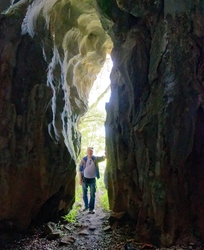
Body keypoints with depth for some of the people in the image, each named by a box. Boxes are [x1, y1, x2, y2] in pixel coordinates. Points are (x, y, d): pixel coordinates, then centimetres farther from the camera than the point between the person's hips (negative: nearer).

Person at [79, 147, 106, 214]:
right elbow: (80, 170, -2)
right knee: (84, 194, 13)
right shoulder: (83, 160, -7)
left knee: (92, 194, 2)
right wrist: (80, 179, -4)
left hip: (92, 179, 0)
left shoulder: (95, 158, -4)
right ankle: (86, 206, 33)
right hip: (85, 179, 0)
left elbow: (102, 158, -18)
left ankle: (91, 209, 11)